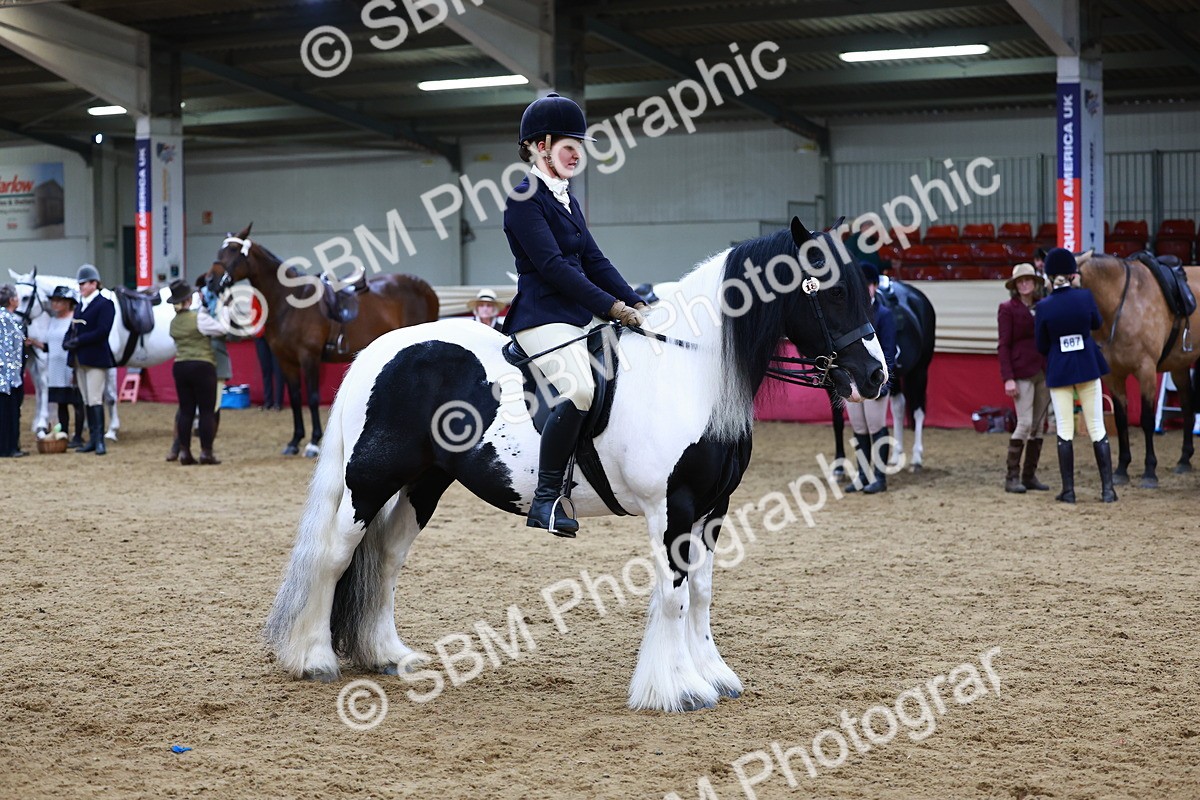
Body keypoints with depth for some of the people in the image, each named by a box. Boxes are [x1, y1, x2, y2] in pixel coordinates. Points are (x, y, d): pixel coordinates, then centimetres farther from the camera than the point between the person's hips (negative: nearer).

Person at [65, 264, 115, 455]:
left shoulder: (104, 304, -8)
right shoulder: (80, 306, 17)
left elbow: (102, 331, -18)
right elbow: (73, 329, 16)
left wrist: (78, 341, -20)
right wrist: (68, 342, -6)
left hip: (95, 358, -8)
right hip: (79, 359, 8)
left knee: (95, 400, -10)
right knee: (87, 401, 10)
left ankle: (99, 441, -8)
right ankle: (92, 440, 14)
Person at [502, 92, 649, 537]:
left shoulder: (565, 199, 19)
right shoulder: (524, 200, -9)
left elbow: (593, 260, 16)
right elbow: (553, 266, -17)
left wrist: (636, 303, 3)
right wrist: (613, 307, -18)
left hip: (582, 313, 10)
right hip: (544, 316, -10)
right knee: (581, 391, -30)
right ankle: (545, 500, -22)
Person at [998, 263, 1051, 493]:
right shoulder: (1008, 309, -2)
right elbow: (1003, 346, -6)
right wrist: (1008, 378, -14)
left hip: (1044, 372, 5)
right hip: (1022, 373, -5)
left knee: (1039, 426, 7)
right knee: (1025, 424, -11)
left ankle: (1030, 476, 14)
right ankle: (1012, 477, -3)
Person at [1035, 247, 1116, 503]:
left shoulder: (1044, 306, -10)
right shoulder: (1085, 296, -9)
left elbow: (1041, 346, -1)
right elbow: (1096, 323, 11)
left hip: (1059, 370, -1)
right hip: (1088, 366, 1)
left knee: (1064, 431, 6)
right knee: (1097, 428, 7)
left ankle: (1068, 490, 5)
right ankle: (1107, 489, 7)